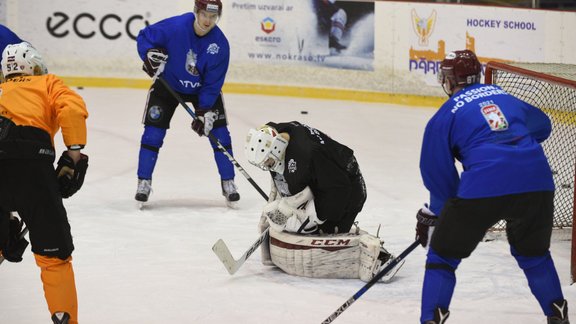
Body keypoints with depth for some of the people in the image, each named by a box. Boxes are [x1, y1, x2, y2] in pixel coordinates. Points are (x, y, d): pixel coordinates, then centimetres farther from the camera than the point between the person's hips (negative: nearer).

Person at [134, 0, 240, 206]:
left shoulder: (220, 44, -23)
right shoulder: (174, 26, -29)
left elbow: (213, 83, -19)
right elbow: (143, 37, -14)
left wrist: (204, 111, -24)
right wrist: (150, 54, -34)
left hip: (203, 89, 1)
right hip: (168, 85, -1)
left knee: (219, 132, -4)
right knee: (153, 131, -8)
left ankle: (228, 183, 8)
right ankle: (144, 182, 3)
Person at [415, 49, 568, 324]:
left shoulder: (444, 116, 11)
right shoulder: (505, 97, 24)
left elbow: (439, 174, 10)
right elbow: (542, 125, 38)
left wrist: (433, 214, 21)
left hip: (482, 188, -4)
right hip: (536, 184, 4)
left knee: (443, 255, 12)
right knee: (533, 252, 29)